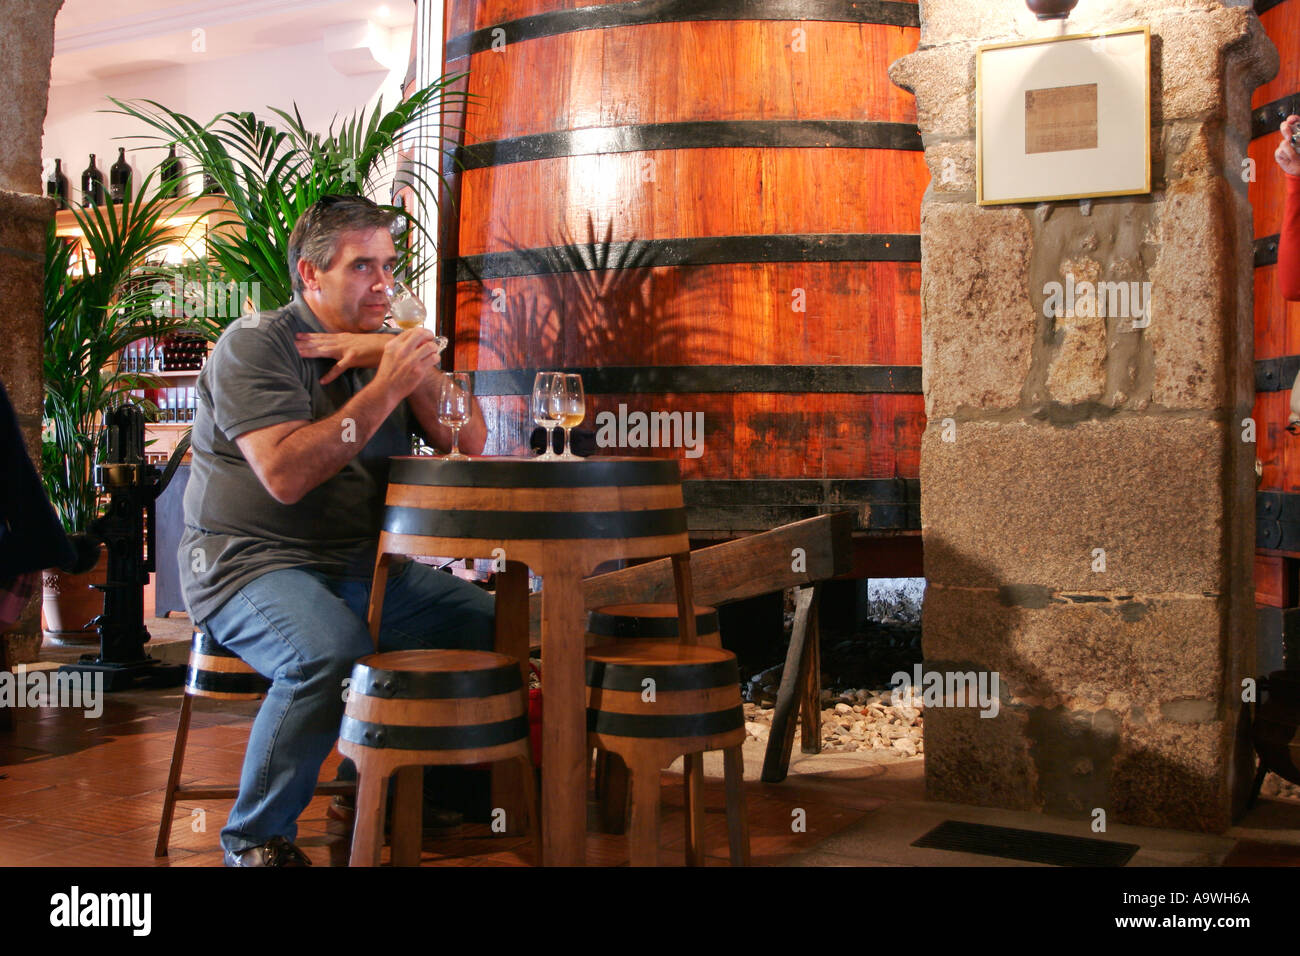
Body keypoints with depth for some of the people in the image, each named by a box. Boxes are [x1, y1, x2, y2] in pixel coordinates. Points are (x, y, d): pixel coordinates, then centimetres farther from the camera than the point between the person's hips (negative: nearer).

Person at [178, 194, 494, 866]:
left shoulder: (383, 348, 13)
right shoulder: (255, 344, -7)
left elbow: (469, 444, 3)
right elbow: (285, 474, -22)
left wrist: (416, 362, -9)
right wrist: (385, 387, -21)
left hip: (366, 570, 7)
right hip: (250, 565, -7)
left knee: (492, 626, -6)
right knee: (334, 651, -35)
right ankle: (257, 838, -14)